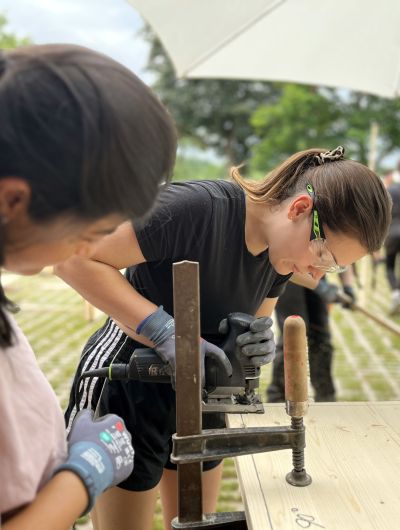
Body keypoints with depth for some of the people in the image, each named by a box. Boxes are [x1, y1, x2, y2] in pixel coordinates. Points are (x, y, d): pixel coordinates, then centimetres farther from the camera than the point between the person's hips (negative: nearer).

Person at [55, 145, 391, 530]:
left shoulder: (281, 251, -4)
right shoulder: (196, 208, -29)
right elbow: (75, 260, -27)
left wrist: (259, 342, -16)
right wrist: (163, 331, -34)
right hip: (127, 390, -6)